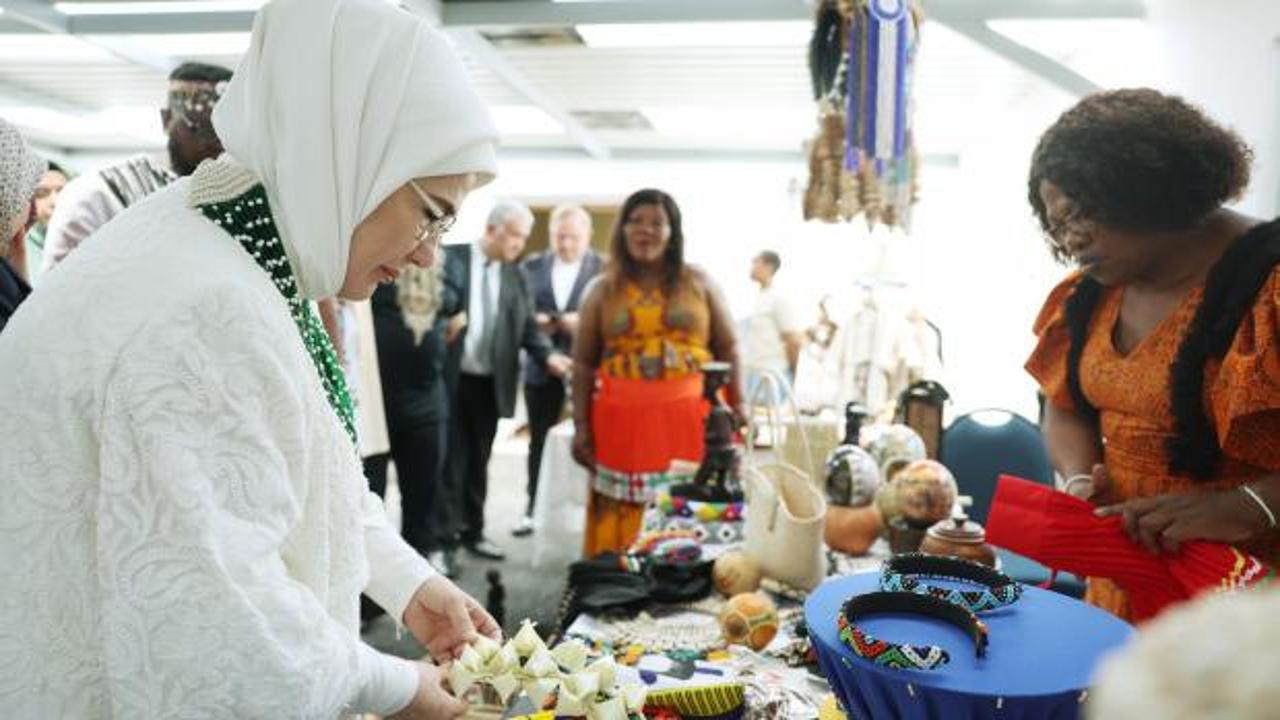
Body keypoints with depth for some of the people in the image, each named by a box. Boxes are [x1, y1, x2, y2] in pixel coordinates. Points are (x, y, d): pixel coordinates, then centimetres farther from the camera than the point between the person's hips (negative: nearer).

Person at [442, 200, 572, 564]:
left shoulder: (516, 275, 8)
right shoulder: (451, 258, -5)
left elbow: (528, 326, 5)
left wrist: (549, 355, -11)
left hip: (490, 382, 4)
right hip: (451, 377, -4)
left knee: (478, 459, 14)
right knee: (451, 458, 3)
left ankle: (473, 531, 27)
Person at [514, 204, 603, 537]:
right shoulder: (532, 267, 8)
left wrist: (583, 323, -21)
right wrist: (535, 322, -14)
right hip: (542, 367, 3)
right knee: (540, 442, 11)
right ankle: (534, 510, 22)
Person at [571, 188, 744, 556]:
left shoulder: (699, 282, 10)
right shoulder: (604, 290, 9)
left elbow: (729, 350, 10)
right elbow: (584, 362, 8)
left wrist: (738, 412, 2)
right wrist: (581, 426, 1)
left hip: (691, 417, 0)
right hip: (624, 422, 0)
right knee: (620, 520, -1)